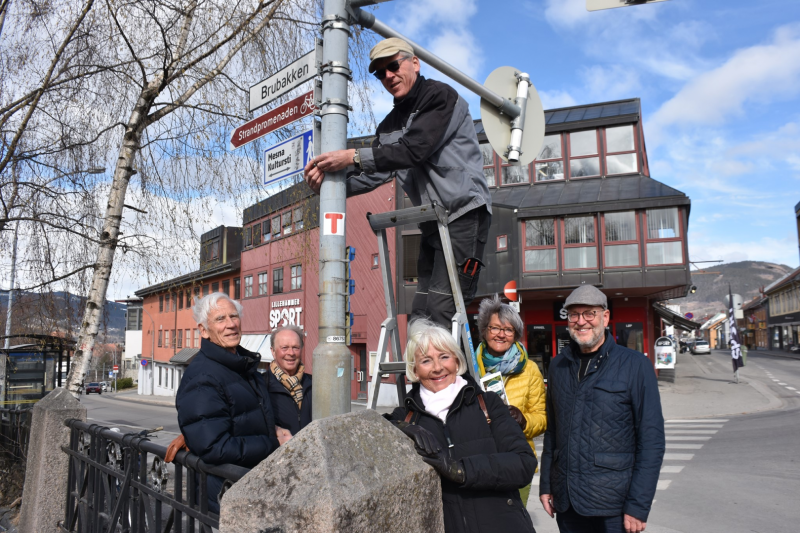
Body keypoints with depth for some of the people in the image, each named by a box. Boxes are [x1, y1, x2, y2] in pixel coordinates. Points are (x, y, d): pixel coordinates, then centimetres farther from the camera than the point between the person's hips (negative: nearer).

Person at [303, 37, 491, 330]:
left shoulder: (441, 96, -4)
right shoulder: (391, 125, 18)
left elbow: (414, 149, -18)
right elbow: (374, 175, 8)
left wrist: (353, 157, -19)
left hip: (464, 212, -8)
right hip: (432, 221, 8)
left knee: (442, 311, -15)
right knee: (420, 315, 6)